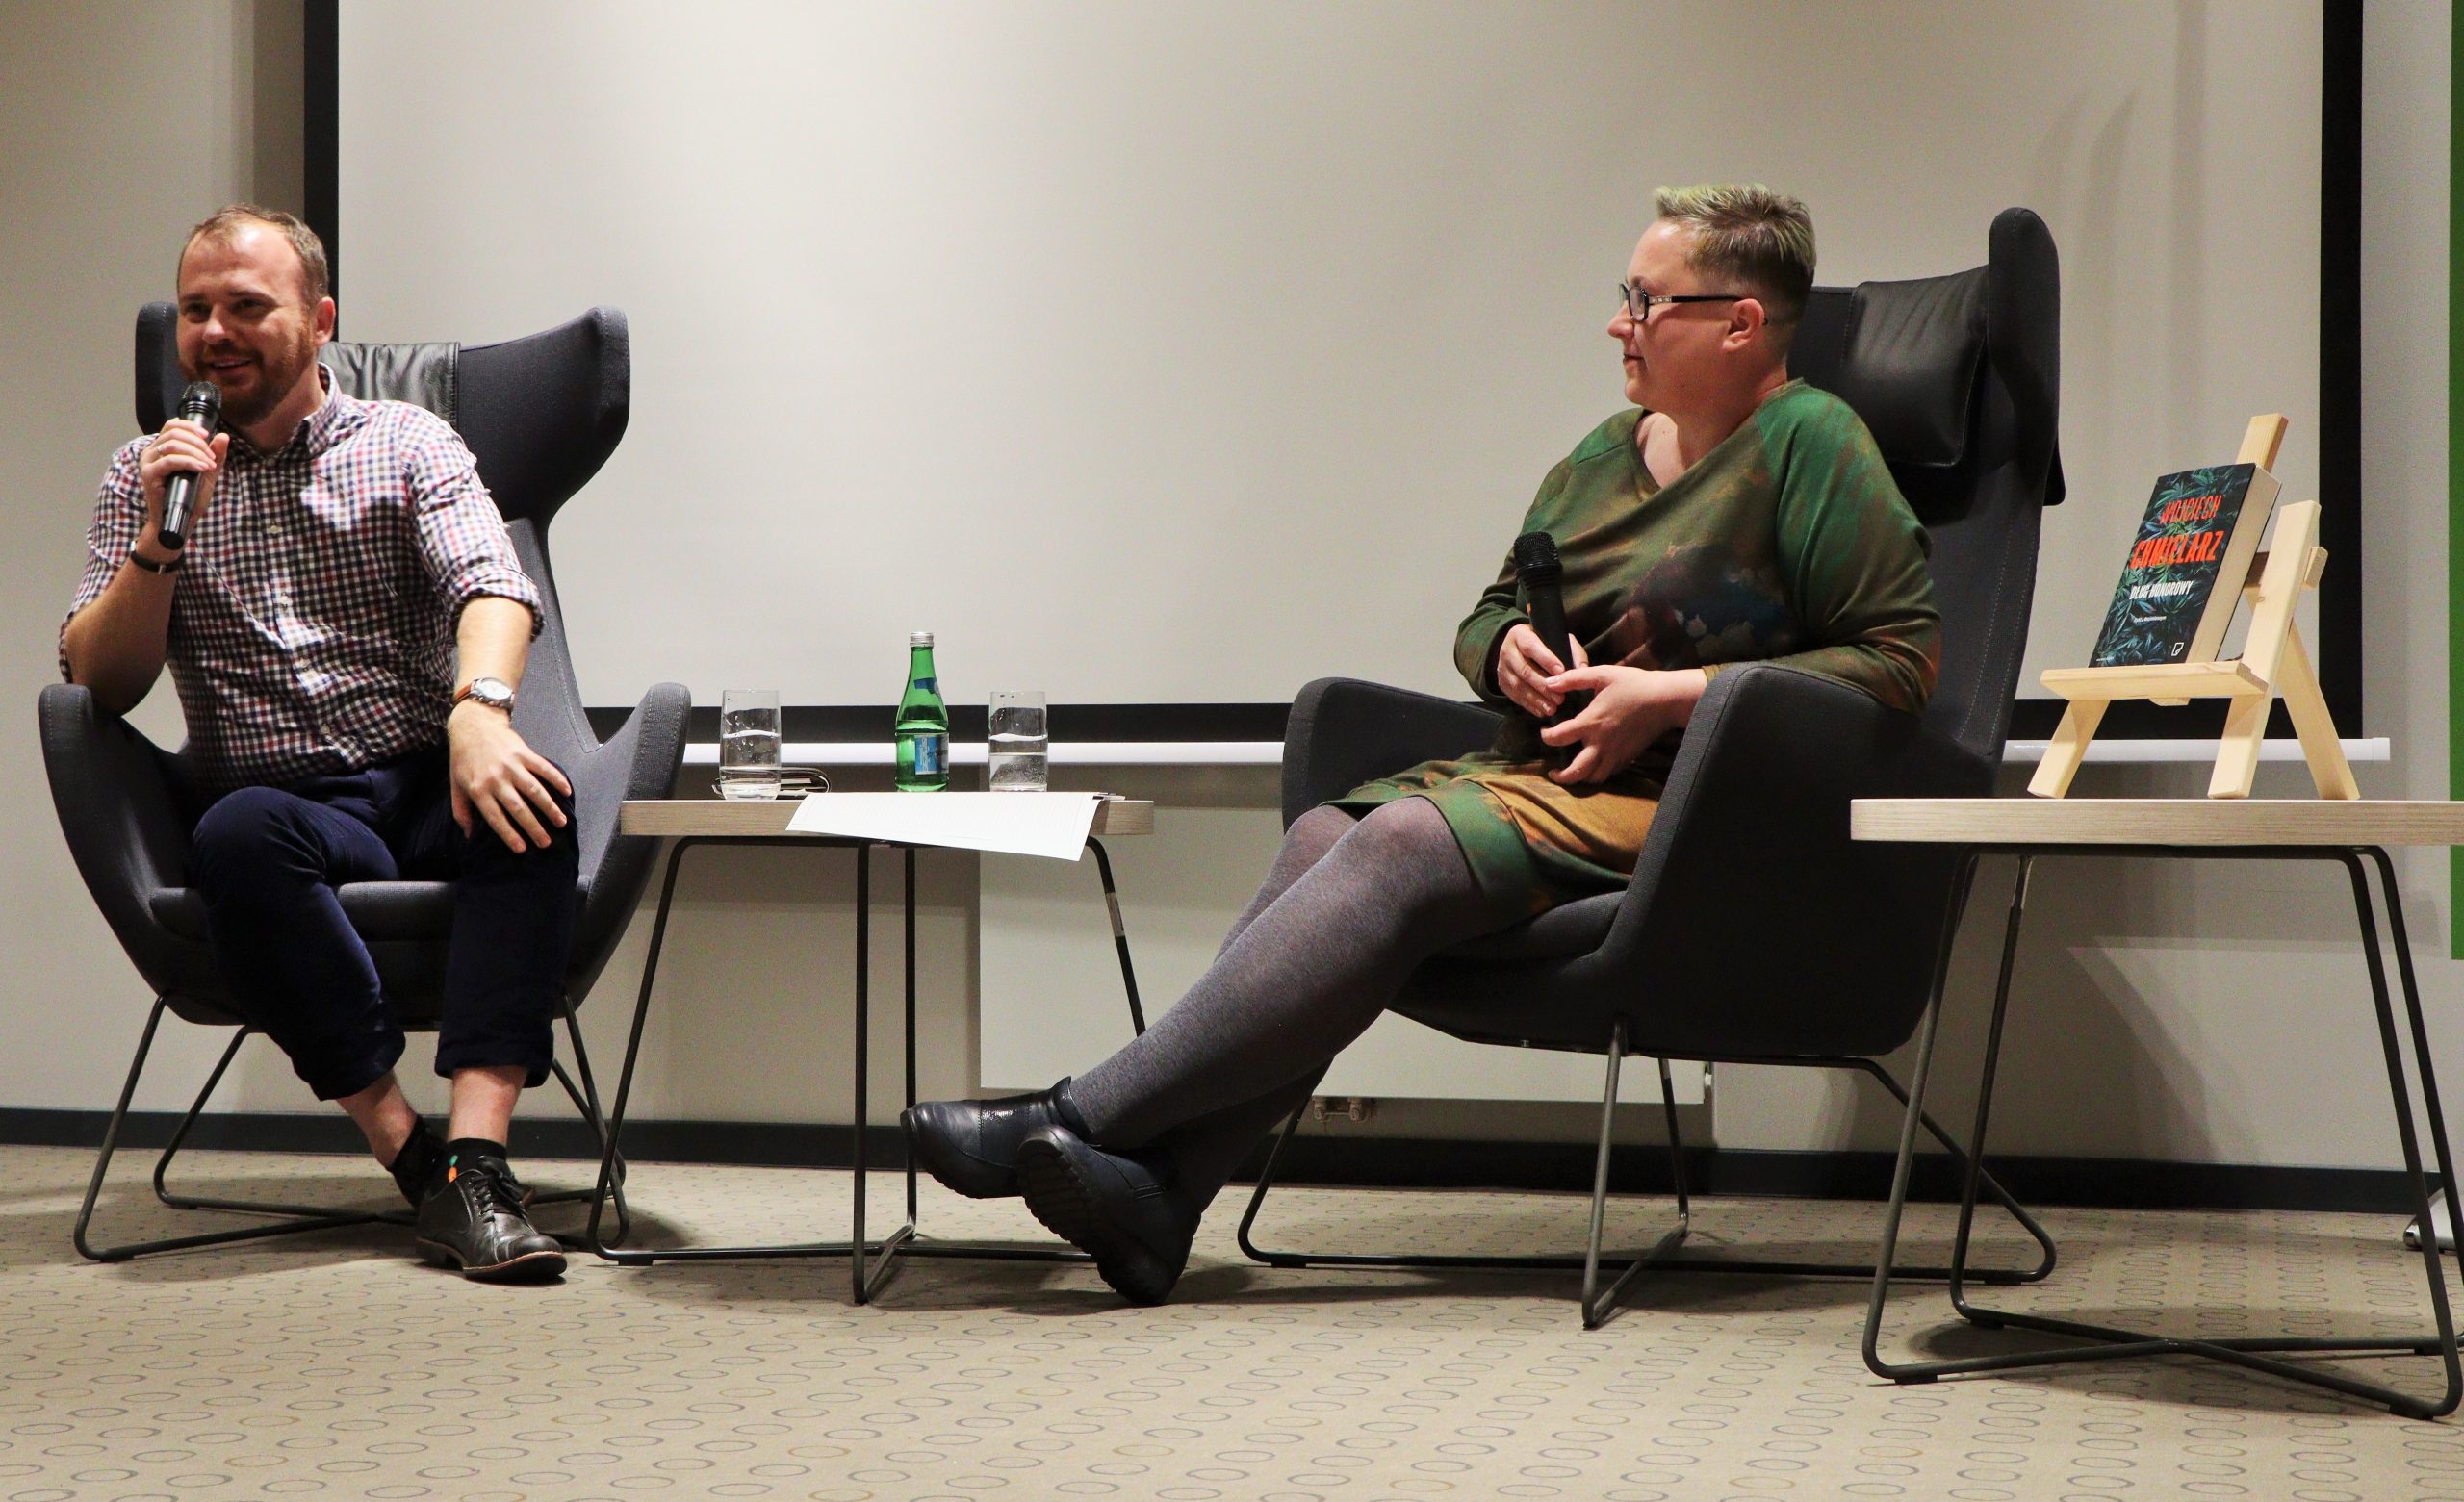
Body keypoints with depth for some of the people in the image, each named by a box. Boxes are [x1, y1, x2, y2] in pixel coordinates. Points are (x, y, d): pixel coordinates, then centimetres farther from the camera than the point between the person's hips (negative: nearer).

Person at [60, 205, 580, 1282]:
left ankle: (477, 1155, -43)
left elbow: (490, 581, -9)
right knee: (239, 836, -36)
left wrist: (481, 708, -31)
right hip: (278, 801, 0)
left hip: (424, 787, 0)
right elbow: (99, 684, 7)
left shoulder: (406, 443, 11)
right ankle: (408, 1153, -32)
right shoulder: (145, 475, 15)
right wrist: (162, 538, -9)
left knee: (527, 799, -34)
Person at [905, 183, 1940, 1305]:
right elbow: (1487, 617, 29)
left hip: (1671, 807, -7)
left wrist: (1674, 694, -13)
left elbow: (1905, 657, -9)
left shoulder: (1811, 445, -2)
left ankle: (1080, 1120, -35)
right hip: (1536, 779, 7)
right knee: (1326, 835, -22)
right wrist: (1510, 650, 3)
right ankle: (1152, 1192, -37)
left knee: (1401, 849, -30)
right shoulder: (1605, 454, 20)